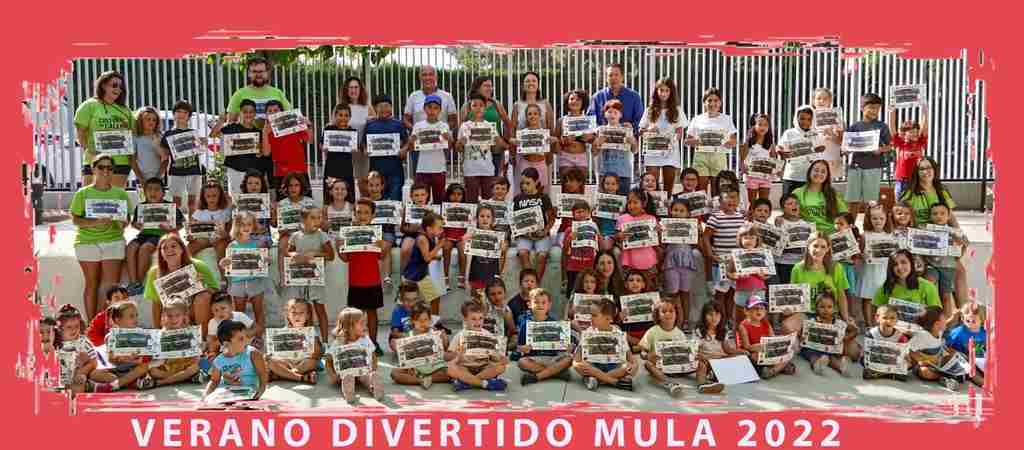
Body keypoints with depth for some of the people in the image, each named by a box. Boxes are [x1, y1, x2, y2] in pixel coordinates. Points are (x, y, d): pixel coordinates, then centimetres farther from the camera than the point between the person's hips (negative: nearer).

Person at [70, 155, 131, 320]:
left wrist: (122, 223, -13)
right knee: (92, 284, 3)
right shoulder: (83, 193, 4)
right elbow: (75, 219, -2)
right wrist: (95, 222, -20)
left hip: (113, 240, 1)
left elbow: (127, 218, 11)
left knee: (112, 285, -6)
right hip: (87, 242, -1)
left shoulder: (120, 193, 9)